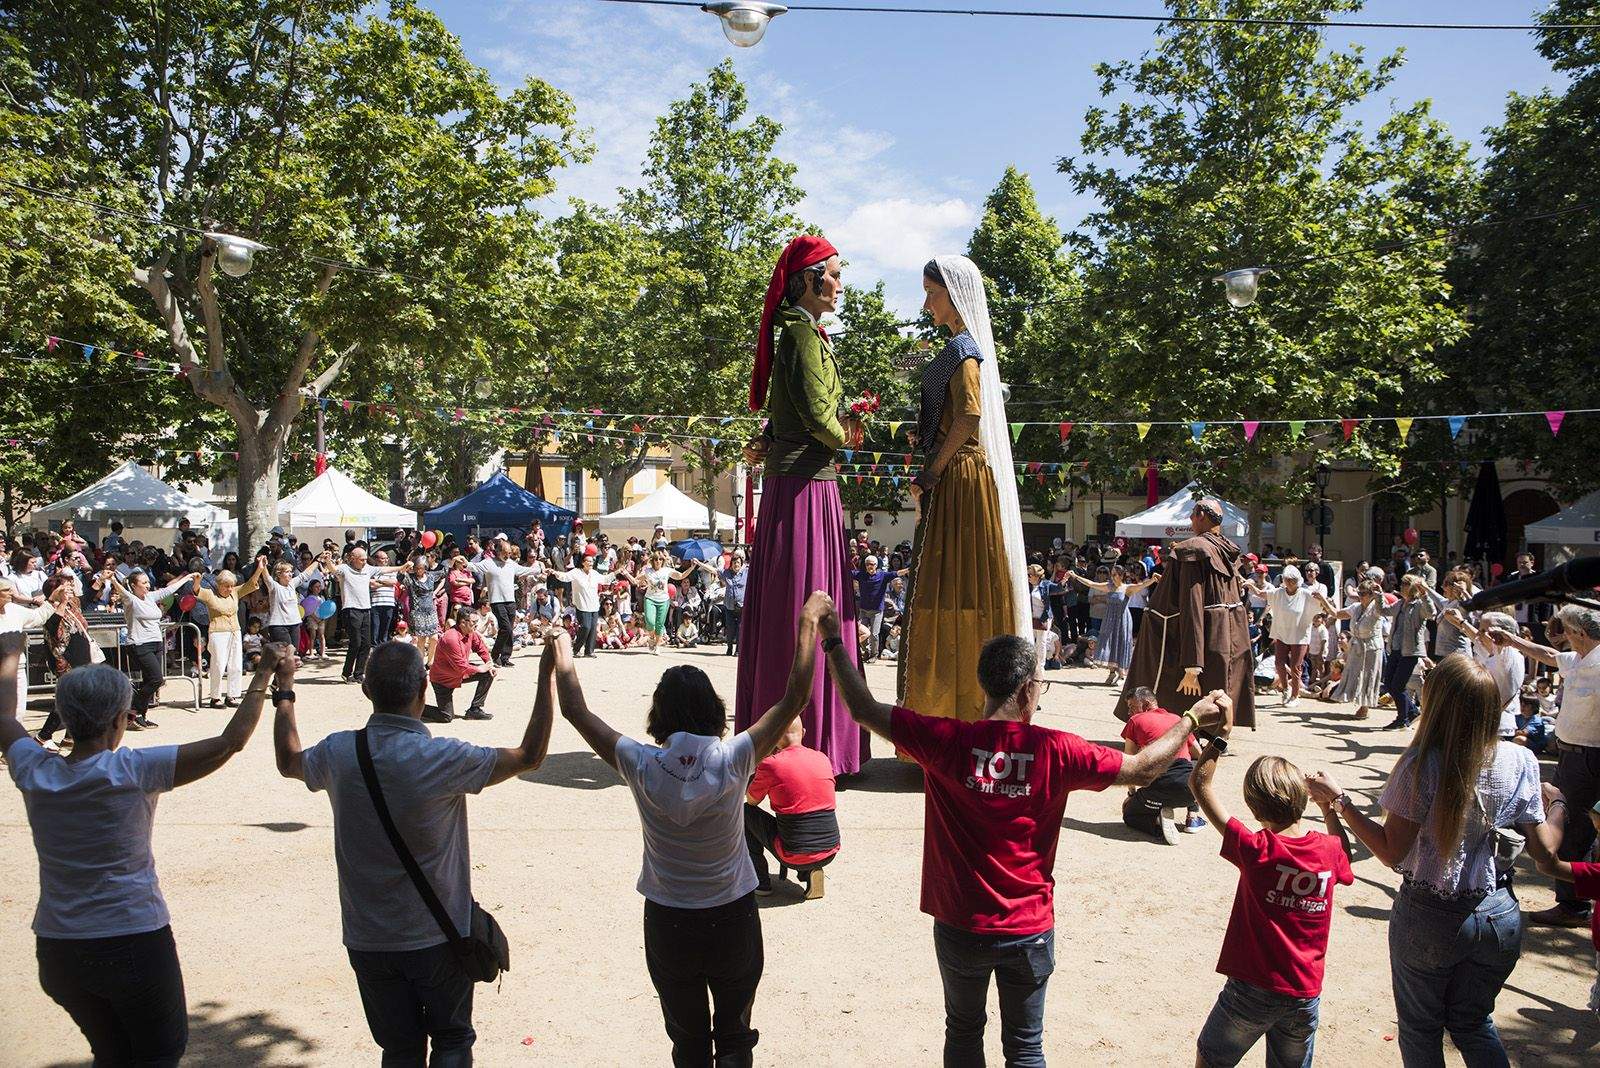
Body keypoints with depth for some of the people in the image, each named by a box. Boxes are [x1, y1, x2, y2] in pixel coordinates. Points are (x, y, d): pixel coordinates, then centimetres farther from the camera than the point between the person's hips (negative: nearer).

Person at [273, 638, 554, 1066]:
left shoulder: (339, 753, -10)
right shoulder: (444, 759, -23)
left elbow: (288, 762, 14)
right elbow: (529, 756, -12)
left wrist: (284, 693, 27)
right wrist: (548, 675, -8)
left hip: (368, 939, 4)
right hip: (438, 936, -3)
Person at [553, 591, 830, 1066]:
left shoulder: (642, 766, -19)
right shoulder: (732, 760, -21)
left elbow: (576, 710, -8)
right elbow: (795, 697, -15)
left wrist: (561, 651, 6)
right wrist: (809, 620, -9)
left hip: (667, 922, 1)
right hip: (733, 919, 0)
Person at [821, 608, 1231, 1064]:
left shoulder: (947, 741, -18)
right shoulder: (1055, 751, -17)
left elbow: (864, 710, -11)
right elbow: (1143, 769, -5)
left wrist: (832, 640, -2)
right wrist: (1192, 718, 7)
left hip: (961, 928, 0)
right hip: (1029, 930, 0)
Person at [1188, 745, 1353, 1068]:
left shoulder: (1256, 850, -19)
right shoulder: (1329, 851, -9)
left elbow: (1200, 782, -14)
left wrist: (1219, 738, -10)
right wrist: (1330, 807, 21)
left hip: (1252, 990, -4)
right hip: (1305, 994, 4)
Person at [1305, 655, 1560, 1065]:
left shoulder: (1422, 766, -24)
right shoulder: (1521, 762, -11)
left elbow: (1390, 852, -18)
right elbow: (1543, 849, 0)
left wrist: (1339, 801, -11)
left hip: (1430, 919, -4)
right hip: (1500, 916, 4)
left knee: (1420, 1028, 21)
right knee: (1474, 1022, 28)